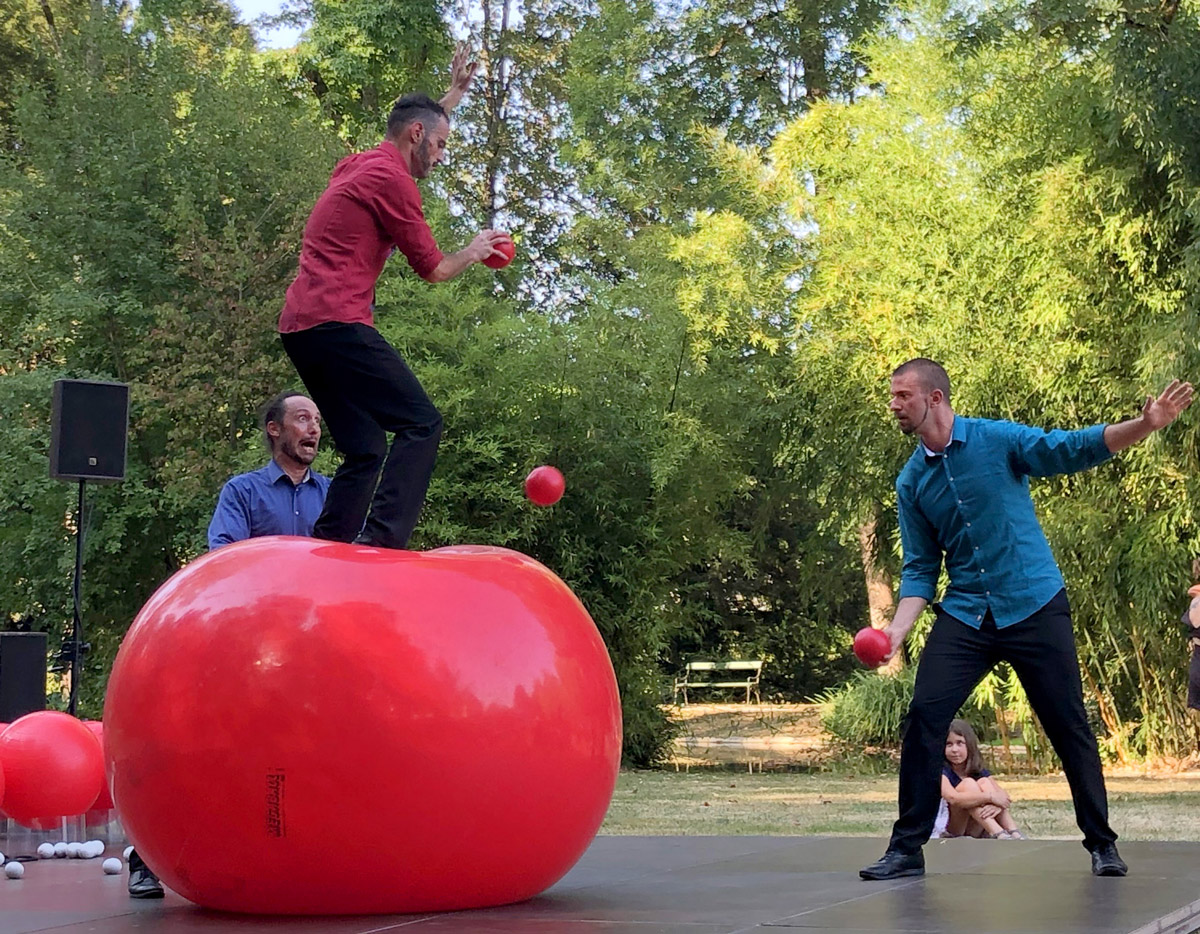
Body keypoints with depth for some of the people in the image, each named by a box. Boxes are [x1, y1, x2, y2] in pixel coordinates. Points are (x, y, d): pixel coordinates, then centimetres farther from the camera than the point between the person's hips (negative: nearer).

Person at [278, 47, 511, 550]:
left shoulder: (357, 166, 22)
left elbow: (418, 127, 45)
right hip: (338, 322, -10)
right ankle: (382, 540, -26)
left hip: (299, 325, 10)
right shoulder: (390, 178, -7)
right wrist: (473, 251, 16)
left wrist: (454, 94, 50)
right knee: (421, 424, -13)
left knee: (366, 451, 11)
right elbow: (433, 268, -1)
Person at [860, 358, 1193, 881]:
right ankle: (907, 848, 1)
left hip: (1035, 607, -3)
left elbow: (1074, 449, -8)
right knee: (923, 717, -9)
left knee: (1069, 726, 2)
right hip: (964, 616, 3)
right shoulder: (910, 482, 6)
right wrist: (897, 629, -8)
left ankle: (1101, 844, 18)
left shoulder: (998, 440, -5)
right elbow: (920, 568, 6)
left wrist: (1146, 424, -22)